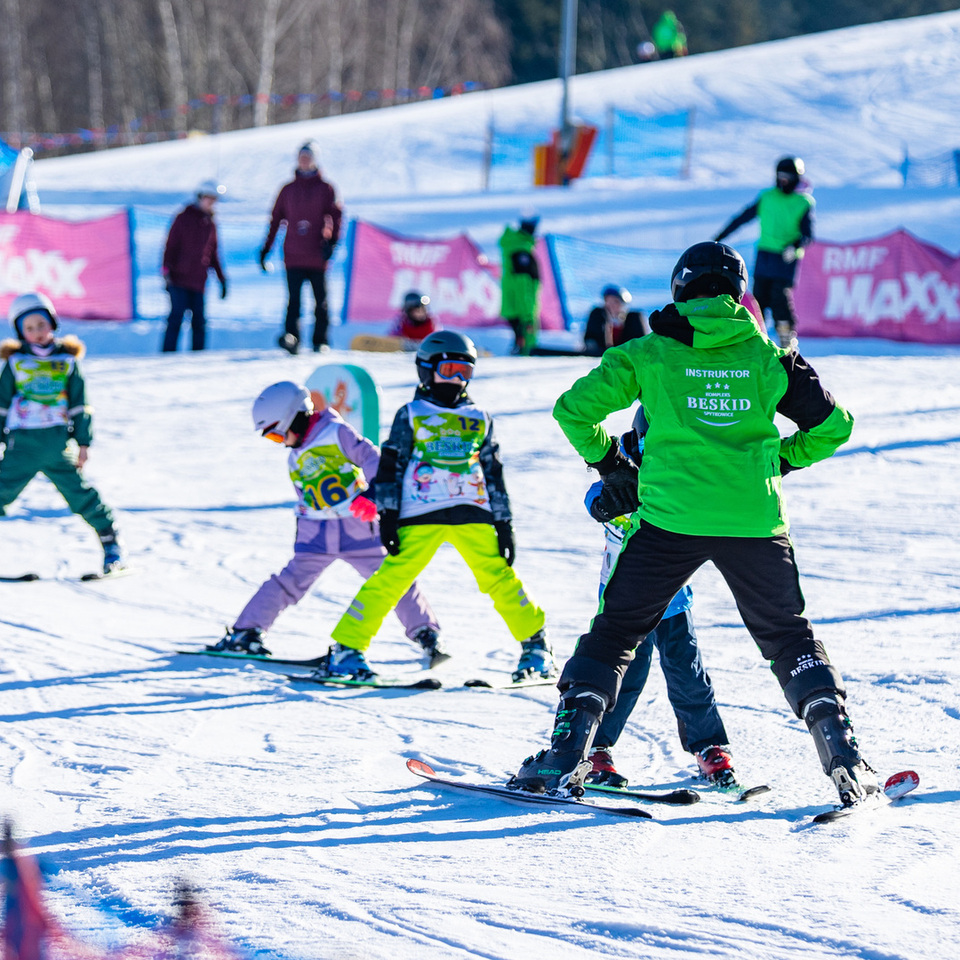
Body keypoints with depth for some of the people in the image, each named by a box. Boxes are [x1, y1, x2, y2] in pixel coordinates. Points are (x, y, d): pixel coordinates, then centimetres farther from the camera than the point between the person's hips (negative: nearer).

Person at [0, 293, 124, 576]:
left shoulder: (67, 361, 6)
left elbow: (80, 406, 9)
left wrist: (83, 443, 5)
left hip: (58, 445, 0)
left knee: (81, 495, -2)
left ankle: (111, 542, 9)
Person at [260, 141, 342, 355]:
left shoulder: (325, 189, 7)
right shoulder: (288, 190, 14)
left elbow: (335, 216, -1)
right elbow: (276, 219, 17)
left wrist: (331, 239, -18)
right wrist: (266, 248, 15)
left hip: (317, 257, -1)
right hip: (293, 257, 1)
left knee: (321, 301, 2)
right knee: (293, 299, -12)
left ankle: (320, 341, 10)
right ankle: (291, 336, -21)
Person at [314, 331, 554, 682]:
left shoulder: (479, 419, 18)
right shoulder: (411, 415, 8)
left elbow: (494, 475, 21)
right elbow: (390, 468, 4)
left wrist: (504, 524, 15)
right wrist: (388, 516, -6)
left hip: (472, 514, 3)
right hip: (421, 516, -3)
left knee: (499, 578, -4)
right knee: (392, 579, -12)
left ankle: (536, 647, 9)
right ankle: (346, 647, -8)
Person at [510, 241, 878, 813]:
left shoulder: (650, 355, 2)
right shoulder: (769, 357, 7)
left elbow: (574, 408, 1)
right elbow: (833, 424, 12)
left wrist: (610, 465, 16)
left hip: (672, 516, -2)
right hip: (755, 519, 2)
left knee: (615, 632, 10)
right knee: (789, 636, 16)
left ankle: (567, 755, 2)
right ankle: (844, 758, 6)